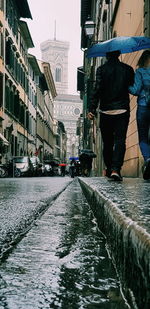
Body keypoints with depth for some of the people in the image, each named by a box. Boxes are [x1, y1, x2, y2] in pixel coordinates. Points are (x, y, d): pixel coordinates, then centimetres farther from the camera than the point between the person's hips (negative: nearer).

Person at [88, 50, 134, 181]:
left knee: (107, 142, 12)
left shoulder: (101, 69, -1)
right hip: (123, 110, 0)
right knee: (120, 140, -4)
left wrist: (92, 109, -9)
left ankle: (109, 169, 21)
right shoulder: (128, 69, 5)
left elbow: (97, 89, -8)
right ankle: (116, 169, -19)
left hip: (106, 111, 0)